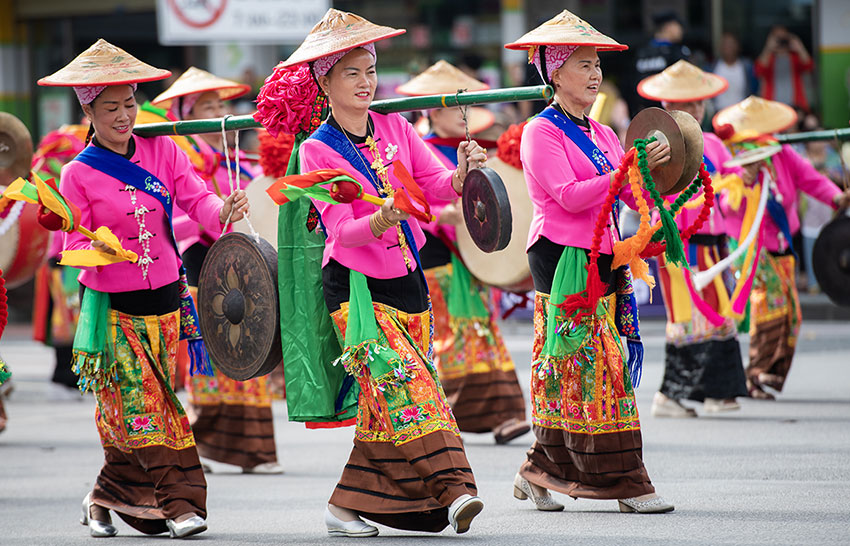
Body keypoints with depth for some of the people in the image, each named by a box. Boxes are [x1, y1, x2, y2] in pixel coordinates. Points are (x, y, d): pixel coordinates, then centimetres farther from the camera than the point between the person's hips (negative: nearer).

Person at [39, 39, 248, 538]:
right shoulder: (79, 174, -4)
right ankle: (180, 502, -4)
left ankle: (107, 499, 16)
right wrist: (94, 250, -28)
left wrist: (222, 211, -26)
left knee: (139, 411, 4)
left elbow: (196, 198, -5)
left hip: (165, 299, 3)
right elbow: (72, 245, -5)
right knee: (145, 408, -7)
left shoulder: (162, 151, 4)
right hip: (113, 308, -3)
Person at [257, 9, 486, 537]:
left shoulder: (394, 129, 8)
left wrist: (460, 175, -23)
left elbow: (435, 185, -1)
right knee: (409, 385, -17)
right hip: (356, 285, -5)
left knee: (387, 399, 3)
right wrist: (378, 223, -34)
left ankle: (351, 504, 11)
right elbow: (341, 229, -13)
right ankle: (452, 488, -22)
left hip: (407, 279, 5)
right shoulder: (317, 150, -5)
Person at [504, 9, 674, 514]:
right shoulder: (541, 132, -6)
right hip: (562, 259, -8)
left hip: (601, 259, 8)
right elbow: (569, 196, -19)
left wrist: (659, 172, -7)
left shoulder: (600, 133, 17)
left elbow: (636, 197, 12)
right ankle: (625, 484, -9)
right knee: (590, 366, -8)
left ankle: (540, 473, 15)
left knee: (568, 371, 7)